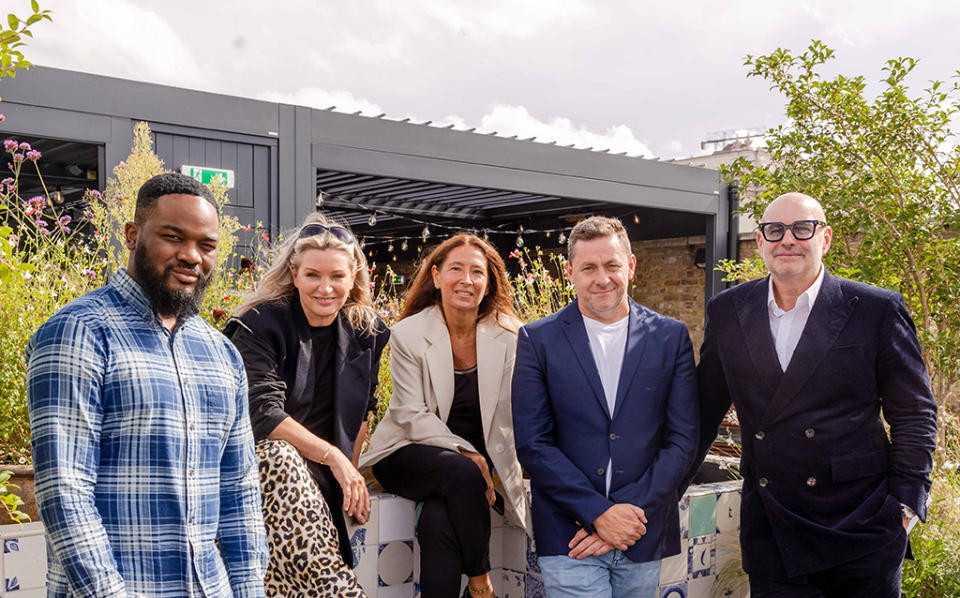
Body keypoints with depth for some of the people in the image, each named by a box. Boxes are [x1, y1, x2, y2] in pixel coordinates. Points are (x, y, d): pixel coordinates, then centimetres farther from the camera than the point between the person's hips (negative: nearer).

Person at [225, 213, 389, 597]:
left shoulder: (366, 332, 4)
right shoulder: (260, 325, -11)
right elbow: (262, 413, -21)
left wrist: (351, 477, 7)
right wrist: (332, 456, -25)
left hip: (319, 480, 4)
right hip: (258, 463, -4)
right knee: (277, 455, -37)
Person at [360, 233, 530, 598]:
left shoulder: (508, 335, -2)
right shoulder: (408, 334, -6)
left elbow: (510, 415, 0)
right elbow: (412, 416, -10)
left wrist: (492, 469, -10)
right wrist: (467, 455, -20)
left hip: (481, 462, 1)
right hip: (413, 455, 0)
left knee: (438, 522, -31)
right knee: (461, 472, -33)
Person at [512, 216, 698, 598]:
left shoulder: (671, 337, 4)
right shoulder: (538, 340, 0)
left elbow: (682, 440, 1)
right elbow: (532, 444, -5)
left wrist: (631, 511, -9)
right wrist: (599, 512, -12)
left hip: (644, 537, 2)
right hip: (568, 537, -2)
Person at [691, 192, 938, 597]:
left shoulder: (877, 310, -3)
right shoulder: (727, 312, 5)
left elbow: (915, 415, 1)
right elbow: (705, 409, 12)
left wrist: (905, 505, -5)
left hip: (860, 534, -2)